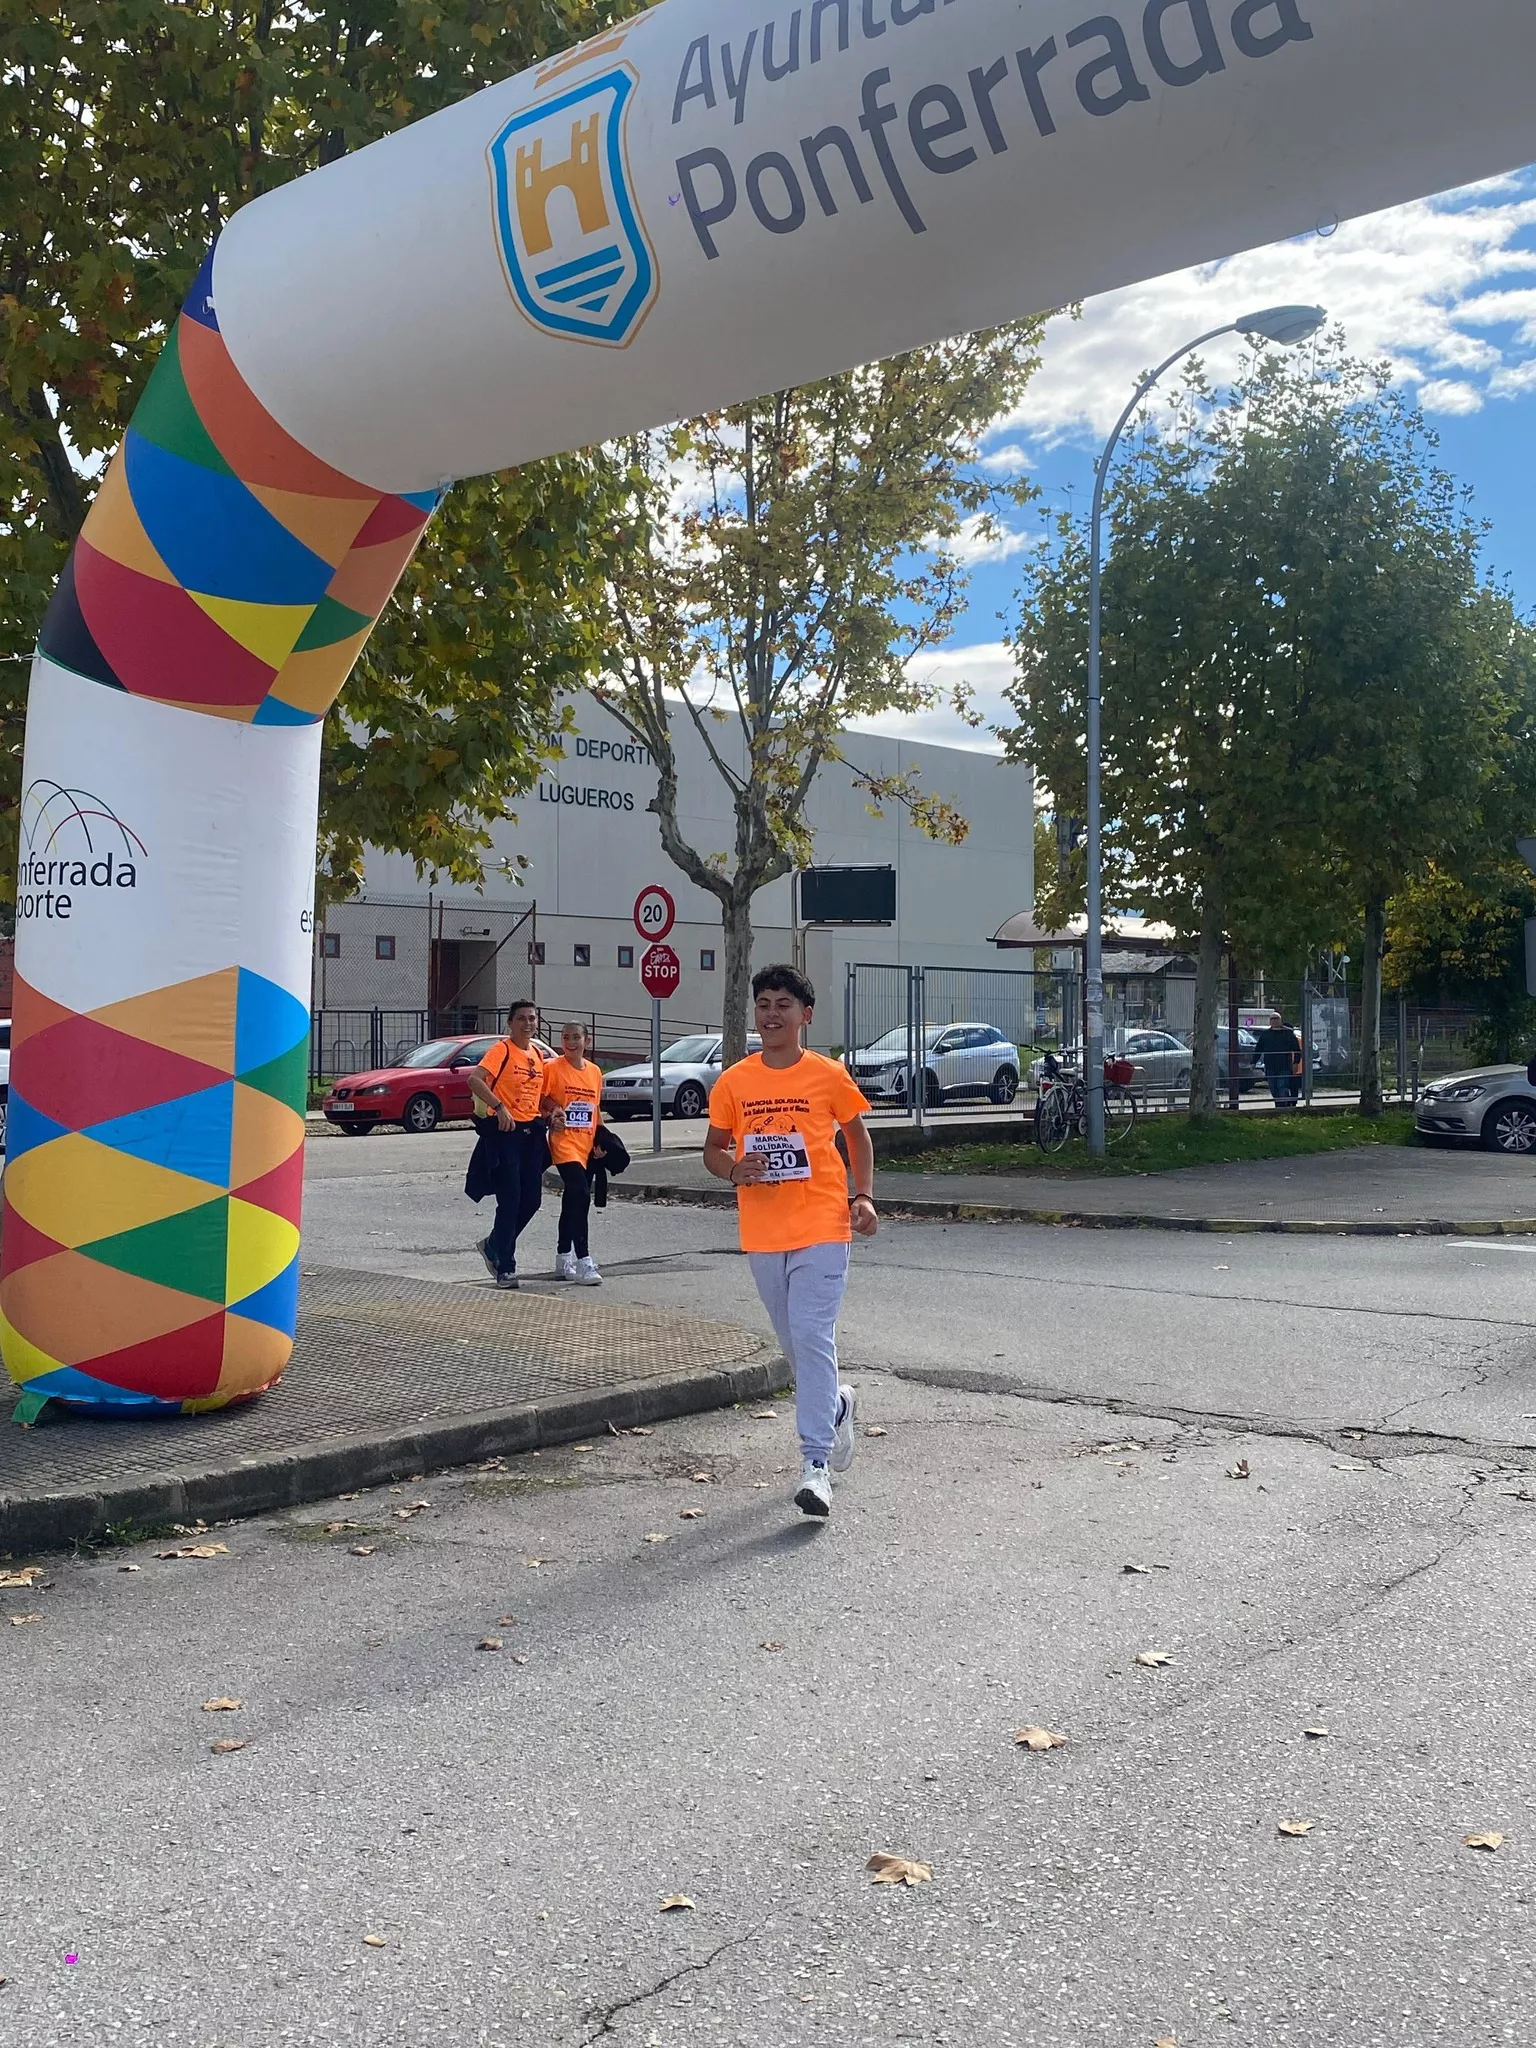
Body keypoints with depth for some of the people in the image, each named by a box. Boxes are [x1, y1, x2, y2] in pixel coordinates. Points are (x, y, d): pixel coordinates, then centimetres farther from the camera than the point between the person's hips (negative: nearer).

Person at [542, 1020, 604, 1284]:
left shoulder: (594, 1072, 10)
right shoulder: (552, 1068, -5)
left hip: (588, 1146, 6)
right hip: (564, 1143, -6)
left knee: (573, 1201, 14)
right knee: (581, 1196, -18)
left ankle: (563, 1259, 26)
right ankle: (583, 1261, -16)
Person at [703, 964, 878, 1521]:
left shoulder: (829, 1076, -3)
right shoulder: (733, 1082, 3)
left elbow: (857, 1136, 9)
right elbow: (713, 1149, 10)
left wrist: (863, 1197, -4)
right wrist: (734, 1170, -12)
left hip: (821, 1228, -4)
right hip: (762, 1234, 4)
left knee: (812, 1337, -13)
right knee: (794, 1341, 16)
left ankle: (816, 1464, -11)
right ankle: (836, 1405, 45)